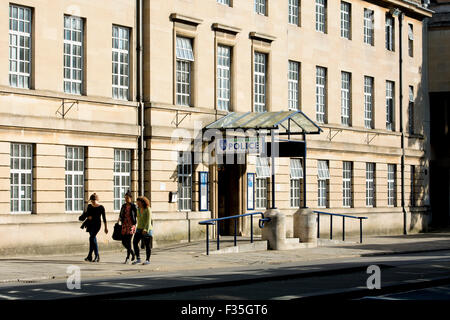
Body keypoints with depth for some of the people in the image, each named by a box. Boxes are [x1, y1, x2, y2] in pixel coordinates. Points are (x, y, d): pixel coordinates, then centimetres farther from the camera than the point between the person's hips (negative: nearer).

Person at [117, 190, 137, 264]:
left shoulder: (133, 206, -4)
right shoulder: (123, 206, 10)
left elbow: (136, 215, -4)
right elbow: (121, 214, 19)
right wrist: (119, 219, 3)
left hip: (131, 225, -5)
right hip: (124, 225, 5)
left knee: (128, 241, -10)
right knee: (124, 242, 4)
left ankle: (127, 258, -6)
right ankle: (132, 252, 28)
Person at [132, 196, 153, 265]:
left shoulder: (148, 210, -15)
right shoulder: (139, 209, 6)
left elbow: (149, 220, -23)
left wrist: (146, 229, -33)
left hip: (147, 229, -7)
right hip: (139, 228, 7)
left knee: (147, 245, -1)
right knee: (135, 242, -5)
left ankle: (148, 260, 10)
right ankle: (138, 259, 1)